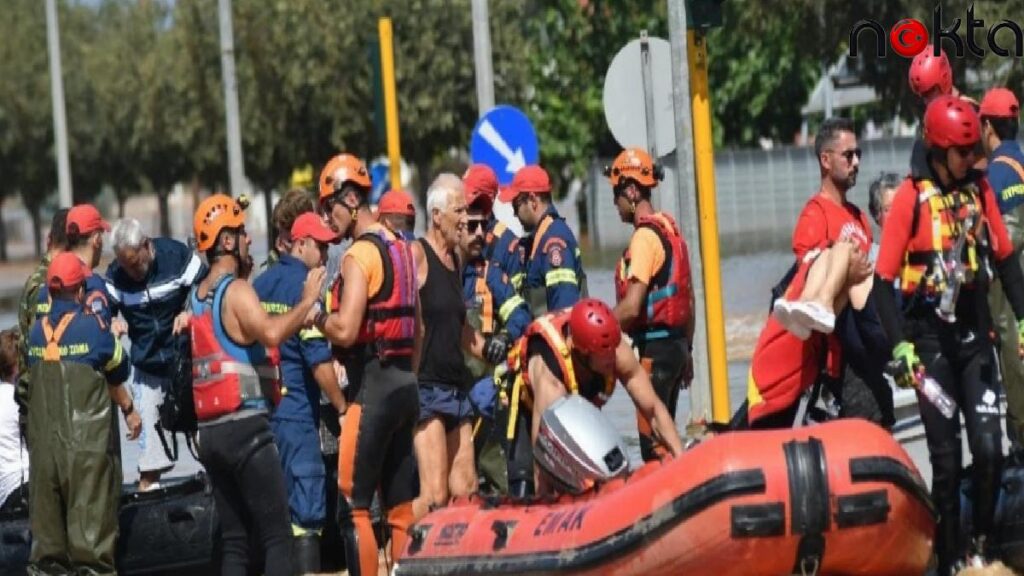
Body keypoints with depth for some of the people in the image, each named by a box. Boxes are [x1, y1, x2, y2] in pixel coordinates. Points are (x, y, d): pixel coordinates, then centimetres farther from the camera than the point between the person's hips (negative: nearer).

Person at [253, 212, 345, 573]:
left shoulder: (260, 284, 13)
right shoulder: (303, 284, -9)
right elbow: (318, 358, -14)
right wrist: (341, 406, -6)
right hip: (295, 410, -8)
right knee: (307, 510, -9)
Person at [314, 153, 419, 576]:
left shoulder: (359, 256, -11)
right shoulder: (401, 248, 15)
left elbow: (345, 331, -21)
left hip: (371, 386, -9)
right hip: (405, 383, 9)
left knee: (353, 508, -7)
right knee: (402, 508, 10)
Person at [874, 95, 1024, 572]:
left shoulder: (980, 188, 3)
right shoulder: (912, 196, -11)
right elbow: (884, 278, -10)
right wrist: (900, 345, -16)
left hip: (975, 333, 4)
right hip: (931, 336, -4)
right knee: (946, 458, -2)